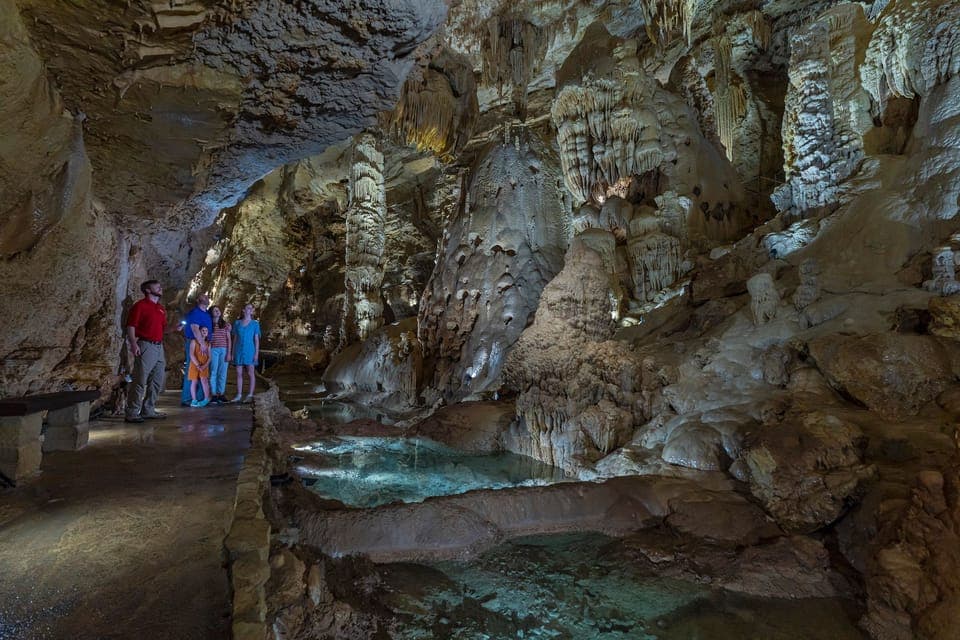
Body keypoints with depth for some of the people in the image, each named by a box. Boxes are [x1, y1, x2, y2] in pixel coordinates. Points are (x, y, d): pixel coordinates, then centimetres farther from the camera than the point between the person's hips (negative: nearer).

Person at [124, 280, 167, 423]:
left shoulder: (161, 308, 19)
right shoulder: (140, 305, -4)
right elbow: (131, 326, -11)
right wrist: (133, 343, -22)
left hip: (159, 347, 8)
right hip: (146, 346, -8)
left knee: (157, 382, 11)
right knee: (140, 381, -7)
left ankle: (148, 410, 21)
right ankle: (131, 413, -1)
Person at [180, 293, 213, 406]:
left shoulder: (207, 314, 17)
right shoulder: (195, 312, -9)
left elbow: (209, 329, 25)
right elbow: (195, 329, -19)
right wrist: (202, 343, -25)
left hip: (204, 344, 9)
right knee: (191, 372, -7)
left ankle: (199, 397, 16)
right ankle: (186, 399, -3)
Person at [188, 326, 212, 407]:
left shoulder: (208, 344, 10)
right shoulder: (194, 341, 0)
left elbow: (209, 357, 5)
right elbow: (191, 355, -9)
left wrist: (205, 365, -12)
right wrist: (198, 365, -16)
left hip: (204, 366, 2)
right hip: (195, 365, -2)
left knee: (204, 380, -12)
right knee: (194, 382, 2)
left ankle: (206, 399, -7)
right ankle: (194, 400, 8)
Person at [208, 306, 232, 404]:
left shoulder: (226, 325, 10)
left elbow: (229, 340, 8)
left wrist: (229, 353, 0)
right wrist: (208, 352, -3)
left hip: (224, 350, 1)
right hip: (213, 350, -1)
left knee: (222, 373, 1)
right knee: (213, 372, -1)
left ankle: (221, 394, 6)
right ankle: (214, 395, 2)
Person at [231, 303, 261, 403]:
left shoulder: (255, 324, 3)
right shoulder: (237, 323, 10)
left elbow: (256, 339, 0)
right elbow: (235, 338, 12)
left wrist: (257, 353, -8)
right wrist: (233, 352, 8)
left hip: (250, 351, -3)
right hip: (239, 350, 3)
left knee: (251, 373, -4)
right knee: (239, 373, 4)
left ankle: (250, 395, -1)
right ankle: (239, 395, 10)